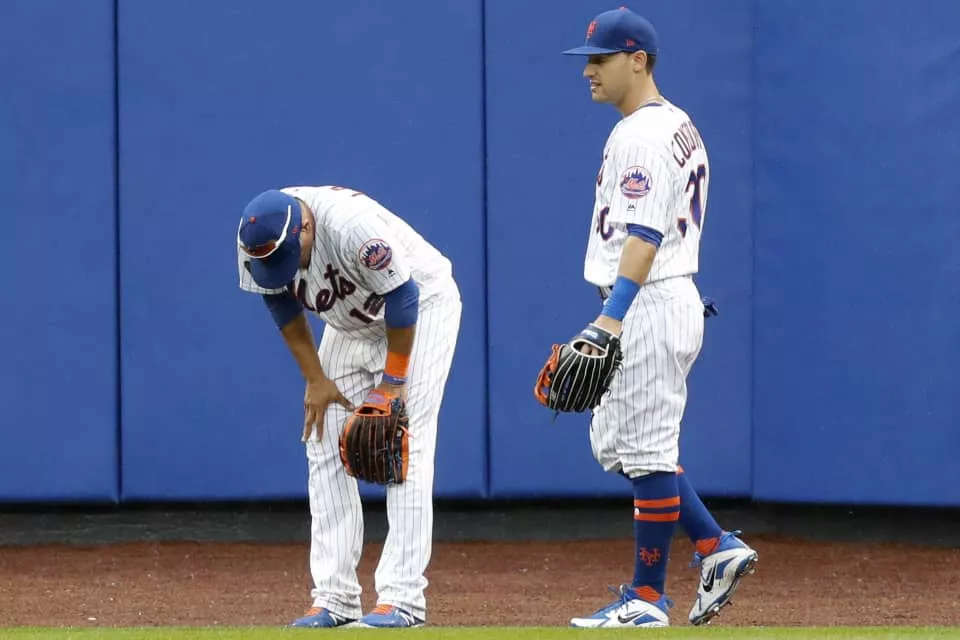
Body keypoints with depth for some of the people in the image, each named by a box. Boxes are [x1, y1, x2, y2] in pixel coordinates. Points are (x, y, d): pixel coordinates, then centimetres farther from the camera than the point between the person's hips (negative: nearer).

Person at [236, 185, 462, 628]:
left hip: (422, 305, -6)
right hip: (353, 321, 6)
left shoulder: (353, 227, -38)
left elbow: (403, 299, -26)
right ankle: (334, 599, -1)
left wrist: (393, 383, -18)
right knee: (324, 446, -2)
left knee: (405, 447, -16)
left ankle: (402, 598, -19)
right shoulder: (257, 242, -20)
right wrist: (315, 380, -5)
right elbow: (283, 307, -3)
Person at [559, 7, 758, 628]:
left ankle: (648, 598, 1)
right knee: (616, 443, 16)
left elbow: (644, 234, -25)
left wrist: (613, 315, -34)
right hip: (672, 302, 11)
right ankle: (718, 548, 14)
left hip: (648, 305, -11)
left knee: (647, 450, -5)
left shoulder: (643, 135, -15)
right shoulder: (679, 127, 17)